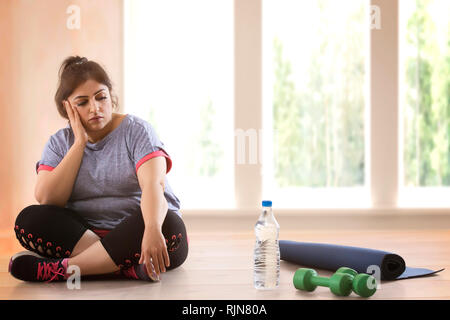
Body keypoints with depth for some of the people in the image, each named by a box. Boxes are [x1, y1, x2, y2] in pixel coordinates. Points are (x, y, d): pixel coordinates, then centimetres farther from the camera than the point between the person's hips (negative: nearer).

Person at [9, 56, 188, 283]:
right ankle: (131, 267, -33)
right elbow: (46, 200, -9)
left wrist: (152, 229, -41)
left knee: (167, 225, -34)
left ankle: (59, 269, -29)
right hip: (82, 233, 3)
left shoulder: (136, 130, -3)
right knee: (29, 219, -21)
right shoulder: (59, 143, 7)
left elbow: (153, 184, -21)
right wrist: (80, 142, -9)